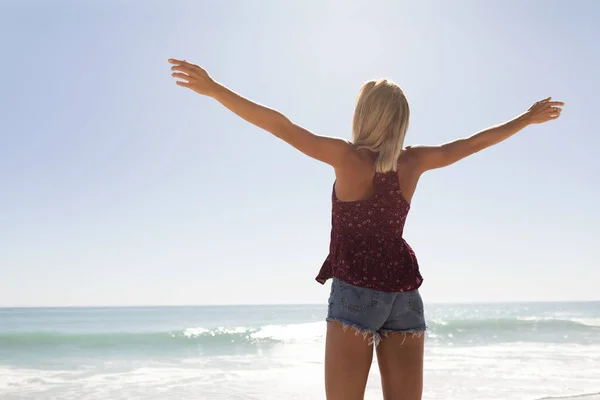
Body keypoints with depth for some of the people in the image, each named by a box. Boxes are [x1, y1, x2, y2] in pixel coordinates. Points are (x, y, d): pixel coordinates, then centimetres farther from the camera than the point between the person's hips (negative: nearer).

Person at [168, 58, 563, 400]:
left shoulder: (347, 157, -9)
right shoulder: (414, 161, 3)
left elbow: (280, 125, -16)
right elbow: (474, 142, 15)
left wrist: (214, 89, -16)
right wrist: (529, 117, 30)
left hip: (356, 293, -4)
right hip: (403, 294, 5)